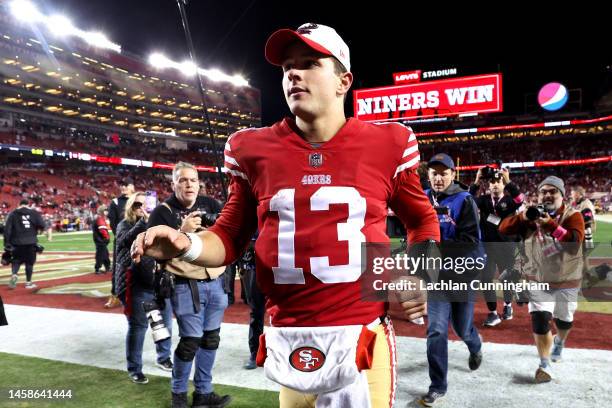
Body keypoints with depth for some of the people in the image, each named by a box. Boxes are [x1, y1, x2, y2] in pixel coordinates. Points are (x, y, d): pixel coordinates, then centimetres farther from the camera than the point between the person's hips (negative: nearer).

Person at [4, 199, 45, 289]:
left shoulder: (13, 214, 3)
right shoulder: (34, 213, 1)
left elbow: (7, 229, -2)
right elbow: (42, 225, -8)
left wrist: (7, 243, 1)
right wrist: (36, 229, 14)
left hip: (17, 242, 1)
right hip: (31, 242, -1)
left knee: (16, 261, 15)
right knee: (29, 262, 9)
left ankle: (14, 275, -13)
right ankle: (28, 282, 14)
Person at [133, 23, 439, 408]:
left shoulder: (386, 144, -3)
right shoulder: (254, 149, 0)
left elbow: (422, 219, 13)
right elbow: (231, 236, 8)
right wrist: (187, 245, -11)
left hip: (364, 334, -1)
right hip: (290, 340, 2)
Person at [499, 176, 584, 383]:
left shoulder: (572, 216, -13)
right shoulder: (531, 215, -4)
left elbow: (574, 244, -29)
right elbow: (503, 229, -14)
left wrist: (551, 225, -39)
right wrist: (523, 217, -30)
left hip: (566, 281, 0)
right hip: (538, 280, 1)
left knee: (564, 321, 20)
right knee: (540, 321, -9)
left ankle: (559, 342, 53)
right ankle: (545, 365, 6)